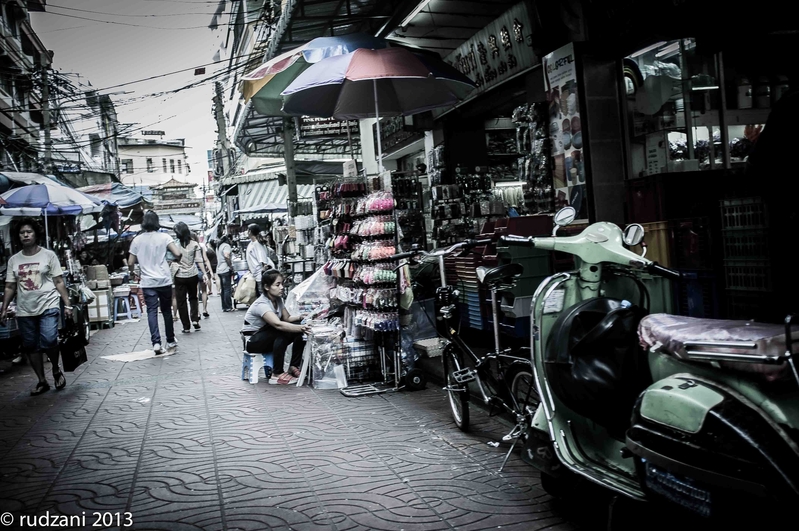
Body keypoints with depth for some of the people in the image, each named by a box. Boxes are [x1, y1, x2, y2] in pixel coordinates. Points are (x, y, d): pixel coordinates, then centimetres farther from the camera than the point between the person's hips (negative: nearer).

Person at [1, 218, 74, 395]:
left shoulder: (48, 255, 1)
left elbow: (59, 282, 0)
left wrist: (67, 305, -6)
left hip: (48, 307, -4)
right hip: (24, 311, 4)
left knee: (48, 341, -20)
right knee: (31, 347, 7)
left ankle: (56, 370, 8)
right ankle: (42, 381, 21)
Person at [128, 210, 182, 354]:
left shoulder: (137, 240, 2)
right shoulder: (164, 237, -3)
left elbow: (131, 263, 2)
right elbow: (178, 254, -14)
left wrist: (134, 274, 22)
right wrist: (176, 260, 9)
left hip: (147, 282, 0)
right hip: (164, 280, 0)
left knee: (152, 311, 0)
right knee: (166, 310, 12)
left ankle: (156, 342, -13)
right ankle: (170, 341, 21)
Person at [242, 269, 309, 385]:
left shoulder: (278, 299, -1)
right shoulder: (261, 304, -28)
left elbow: (287, 318, 0)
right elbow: (278, 324, -43)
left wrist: (301, 317, -22)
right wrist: (301, 328, -52)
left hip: (270, 339, 8)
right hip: (253, 341, -8)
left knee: (299, 333, -14)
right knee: (282, 332, -35)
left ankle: (294, 367, -9)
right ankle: (277, 375, -27)